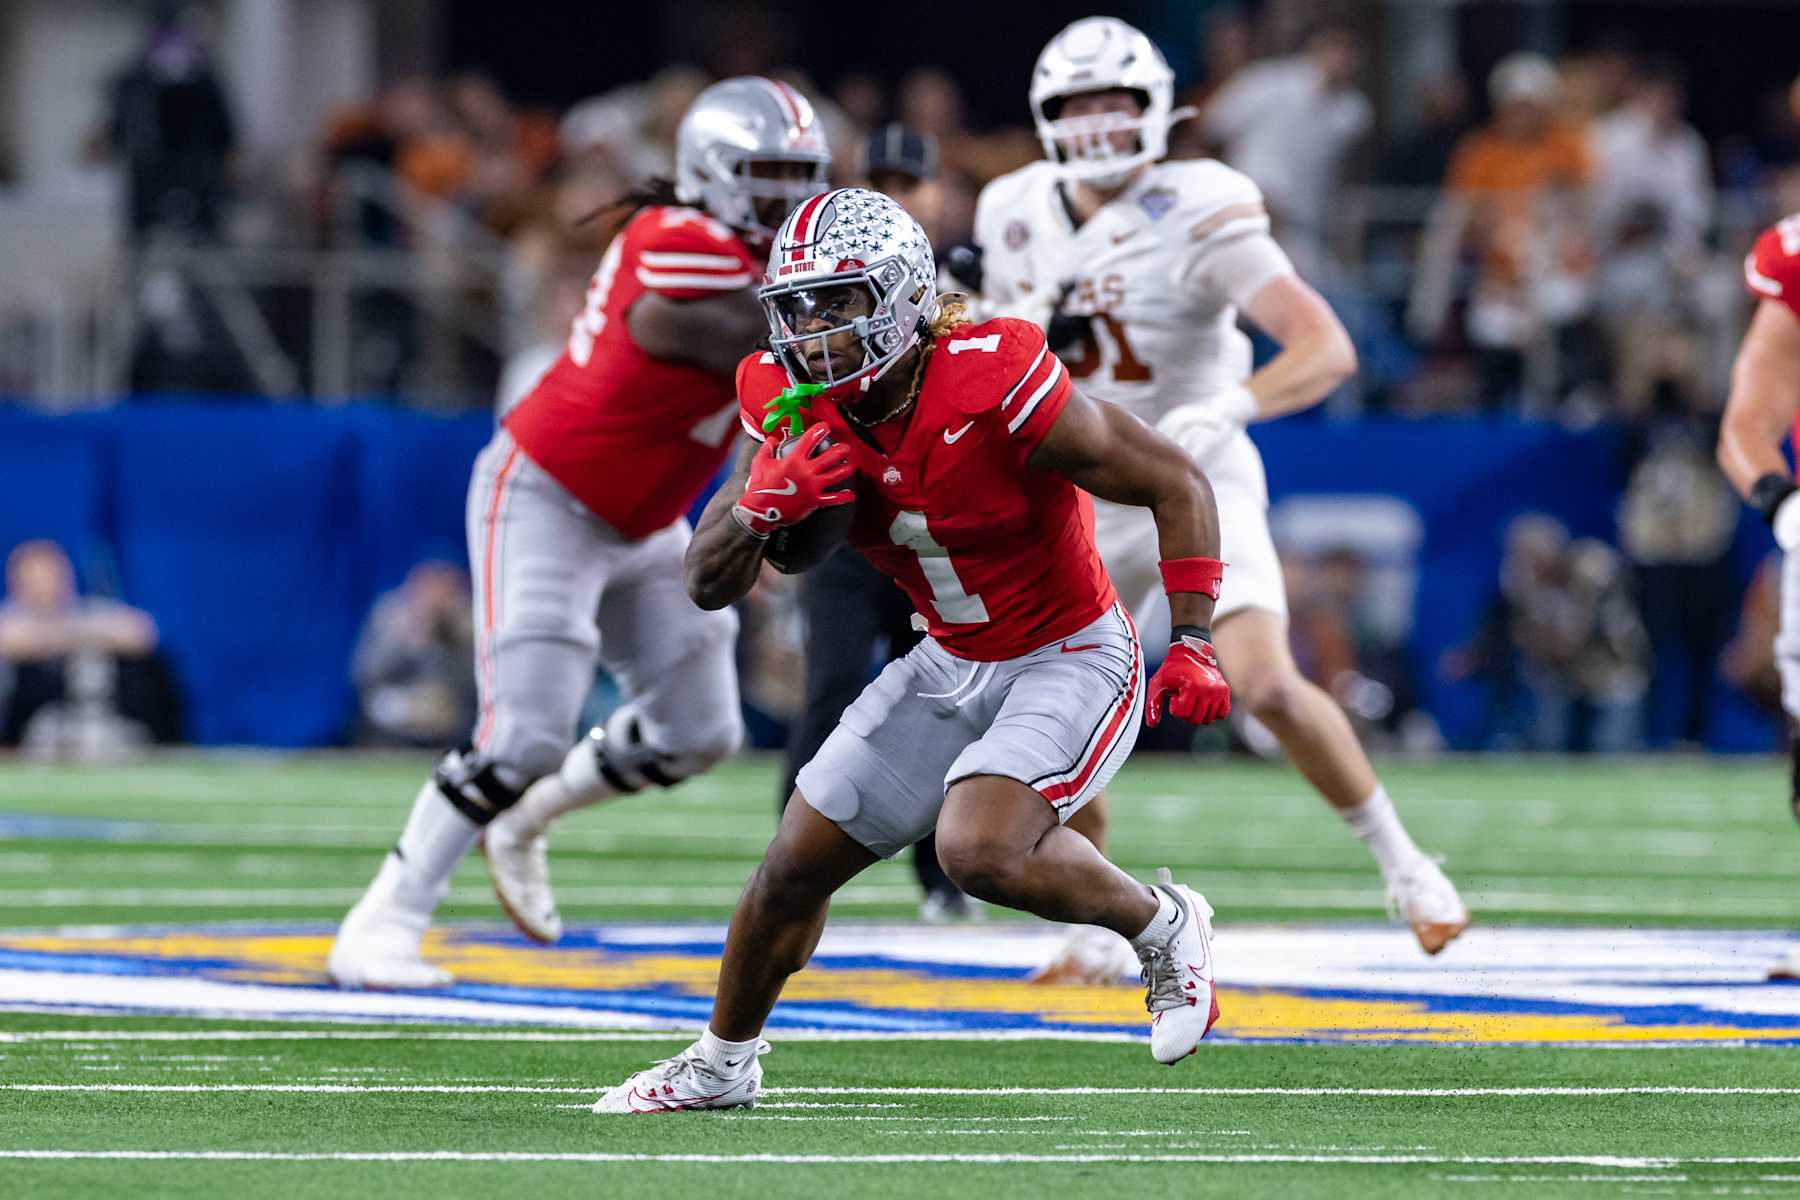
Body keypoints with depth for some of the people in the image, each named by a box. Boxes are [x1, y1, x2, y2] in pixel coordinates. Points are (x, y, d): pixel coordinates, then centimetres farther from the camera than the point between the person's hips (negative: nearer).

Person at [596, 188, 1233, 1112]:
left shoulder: (993, 387, -29)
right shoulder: (797, 411, -11)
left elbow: (1175, 483, -19)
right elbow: (708, 586, -7)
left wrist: (1193, 645, -23)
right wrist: (763, 506, -28)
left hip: (1072, 661, -7)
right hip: (951, 667, 7)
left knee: (980, 849, -30)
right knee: (797, 864, 7)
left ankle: (1161, 927, -2)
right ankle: (722, 1064, 31)